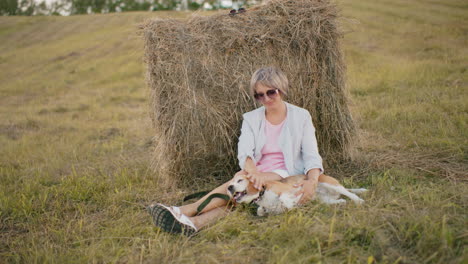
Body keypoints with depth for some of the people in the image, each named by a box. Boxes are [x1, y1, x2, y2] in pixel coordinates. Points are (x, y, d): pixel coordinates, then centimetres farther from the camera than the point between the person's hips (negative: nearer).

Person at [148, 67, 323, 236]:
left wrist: (312, 181, -25)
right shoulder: (251, 119, 9)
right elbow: (244, 153, -8)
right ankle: (194, 223, -55)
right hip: (258, 174, 2)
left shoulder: (301, 116, 4)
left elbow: (311, 156, -3)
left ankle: (186, 211, -40)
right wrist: (253, 172, -31)